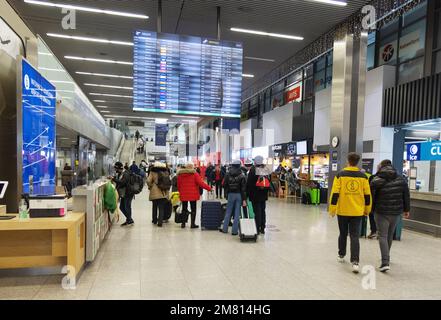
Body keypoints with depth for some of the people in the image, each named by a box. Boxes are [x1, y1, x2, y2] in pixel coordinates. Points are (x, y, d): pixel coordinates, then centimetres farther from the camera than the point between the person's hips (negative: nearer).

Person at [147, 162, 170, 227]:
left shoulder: (153, 172, -3)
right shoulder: (166, 173, 5)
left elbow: (148, 181, -12)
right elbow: (169, 182, 5)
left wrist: (150, 187, 6)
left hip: (155, 192, -1)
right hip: (164, 193, 1)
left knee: (154, 206, 16)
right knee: (162, 208, 4)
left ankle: (154, 220, 27)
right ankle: (160, 222, -2)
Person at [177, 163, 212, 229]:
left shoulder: (180, 174, 5)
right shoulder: (194, 174, -9)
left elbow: (178, 185, 10)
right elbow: (201, 183, -14)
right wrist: (209, 188, -9)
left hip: (183, 195, 4)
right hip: (192, 195, -4)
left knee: (184, 209, 15)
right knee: (193, 209, 6)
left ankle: (183, 223, 18)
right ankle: (193, 224, 7)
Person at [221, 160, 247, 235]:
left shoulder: (228, 175, -3)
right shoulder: (242, 176, -8)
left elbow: (225, 185, 2)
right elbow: (243, 188, -8)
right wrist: (244, 199, -6)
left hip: (231, 194, 2)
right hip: (239, 195, -2)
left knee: (228, 212, 12)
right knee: (237, 213, 4)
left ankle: (225, 229, 18)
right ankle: (235, 230, 6)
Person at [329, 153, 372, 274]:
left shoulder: (340, 175, -6)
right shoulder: (363, 177, -1)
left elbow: (335, 193, -9)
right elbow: (367, 195, 4)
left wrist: (332, 209, -1)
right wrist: (367, 210, 16)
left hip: (342, 211, 0)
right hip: (357, 212, 1)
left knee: (343, 234, 17)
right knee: (355, 237, 2)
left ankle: (341, 256, 31)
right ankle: (355, 262, -7)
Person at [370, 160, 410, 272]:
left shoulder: (376, 180, -9)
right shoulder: (401, 179, 4)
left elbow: (371, 197, -8)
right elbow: (406, 196, 7)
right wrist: (406, 209, 15)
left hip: (381, 212, -4)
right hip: (396, 212, 5)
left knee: (382, 236, -1)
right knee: (390, 235, 19)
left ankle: (385, 262, -11)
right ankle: (386, 258, 33)